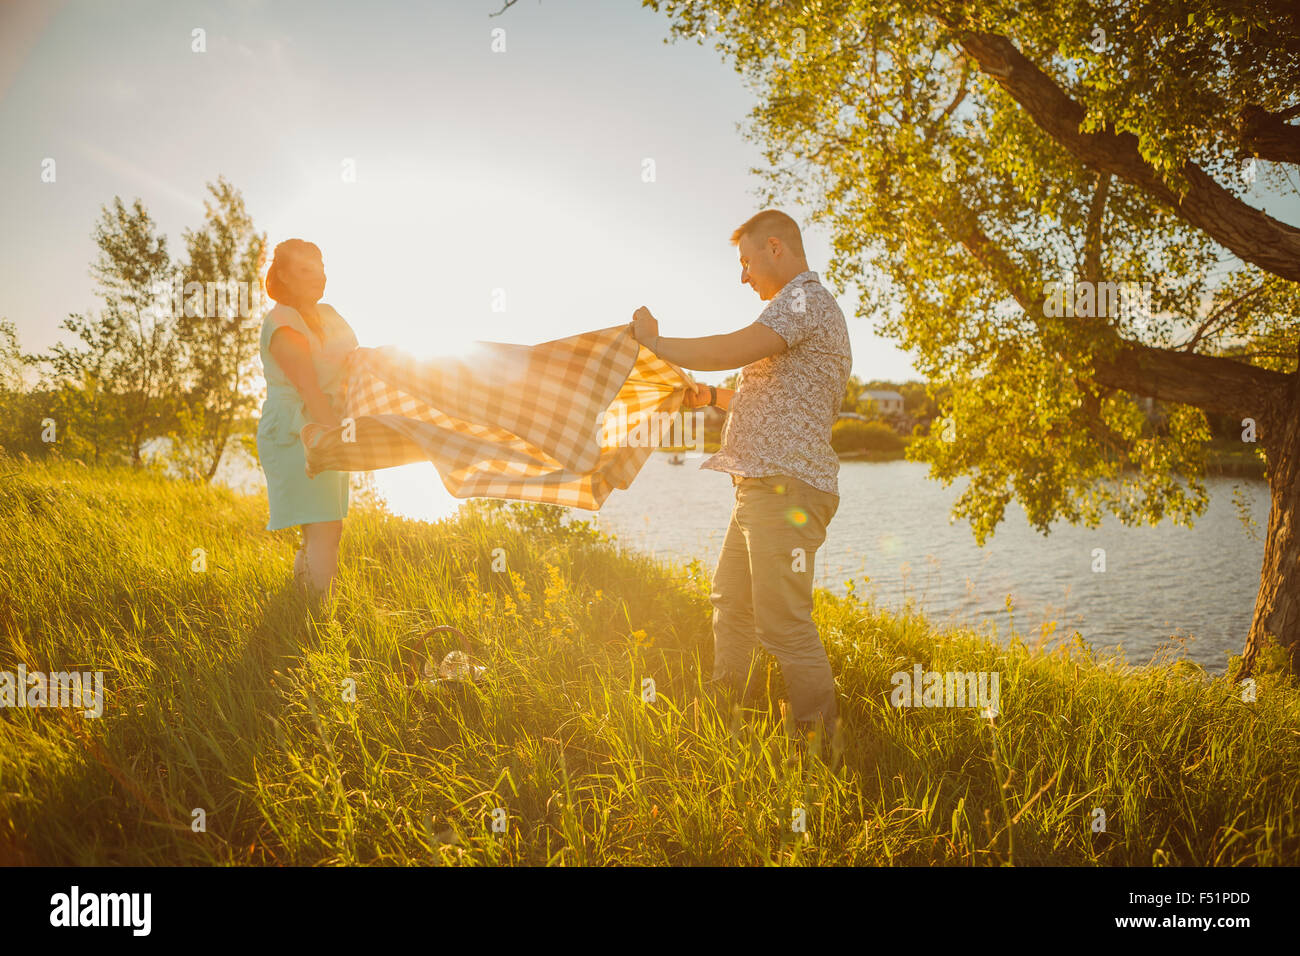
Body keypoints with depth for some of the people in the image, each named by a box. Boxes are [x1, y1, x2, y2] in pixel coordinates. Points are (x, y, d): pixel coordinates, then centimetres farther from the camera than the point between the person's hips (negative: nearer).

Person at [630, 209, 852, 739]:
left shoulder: (805, 299, -9)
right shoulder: (799, 306, 24)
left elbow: (731, 350, -22)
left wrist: (654, 341, -9)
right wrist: (713, 396, 20)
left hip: (785, 487, -11)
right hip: (758, 487, 11)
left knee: (784, 624, -9)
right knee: (730, 603, 16)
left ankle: (823, 743, -1)